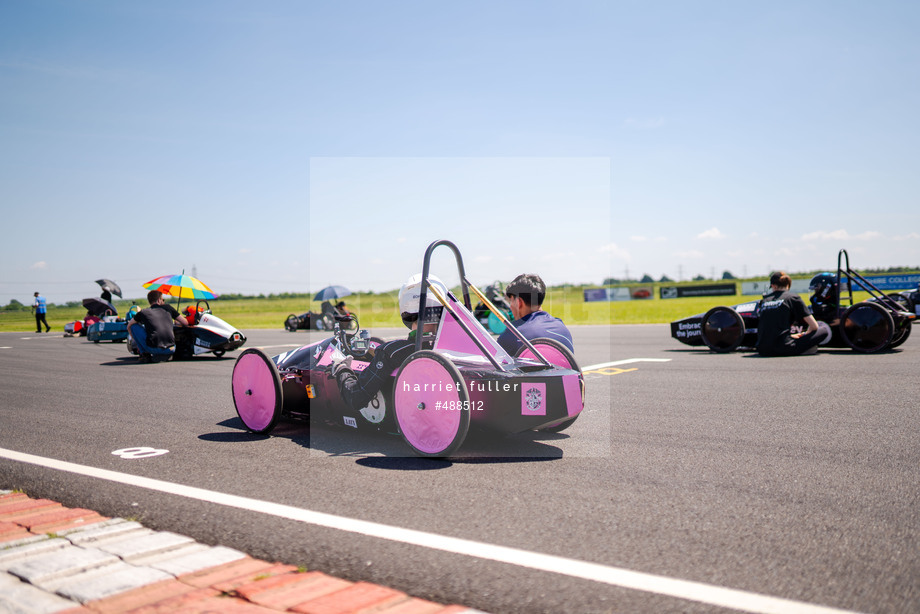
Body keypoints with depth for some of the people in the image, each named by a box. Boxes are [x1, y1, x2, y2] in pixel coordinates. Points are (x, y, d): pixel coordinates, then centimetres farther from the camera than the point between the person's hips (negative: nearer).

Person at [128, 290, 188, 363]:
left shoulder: (143, 312, 13)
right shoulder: (167, 307, 15)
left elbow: (129, 327, 29)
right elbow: (185, 323, 19)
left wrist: (138, 341, 42)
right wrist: (177, 322, 42)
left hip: (153, 348, -2)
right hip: (170, 350, 2)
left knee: (134, 326, 19)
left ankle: (145, 355, 12)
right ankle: (165, 356, 16)